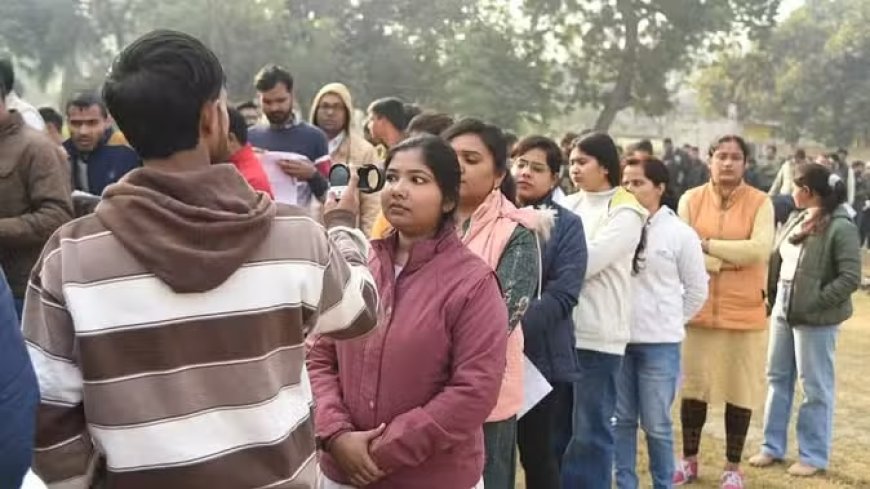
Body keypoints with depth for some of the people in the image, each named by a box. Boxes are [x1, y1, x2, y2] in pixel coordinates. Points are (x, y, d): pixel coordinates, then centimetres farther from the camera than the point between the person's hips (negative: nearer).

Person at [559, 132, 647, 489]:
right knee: (559, 426, 13)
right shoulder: (569, 206, 12)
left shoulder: (625, 213, -4)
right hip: (562, 329, 5)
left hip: (598, 334, -5)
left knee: (590, 430, 1)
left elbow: (586, 262, -17)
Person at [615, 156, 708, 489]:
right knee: (621, 420, 12)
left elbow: (697, 290, 5)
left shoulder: (680, 233, -4)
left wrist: (670, 321, 6)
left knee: (656, 424, 7)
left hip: (659, 343, -2)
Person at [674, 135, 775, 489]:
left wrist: (706, 244, -14)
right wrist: (730, 261, -16)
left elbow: (759, 250, -17)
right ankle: (689, 460, 27)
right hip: (698, 308, 1)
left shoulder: (760, 202, -3)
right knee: (693, 386, 10)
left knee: (740, 390, 6)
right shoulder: (691, 199, 1)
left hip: (744, 311, -1)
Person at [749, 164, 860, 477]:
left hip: (815, 317, -8)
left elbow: (851, 278, -19)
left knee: (815, 387, 4)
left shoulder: (840, 227, -15)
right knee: (778, 379, 15)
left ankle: (814, 456, 16)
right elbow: (776, 258, 14)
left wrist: (815, 302, -19)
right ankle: (773, 447, 28)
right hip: (783, 309, 8)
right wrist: (771, 294, 2)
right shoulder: (797, 219, 8)